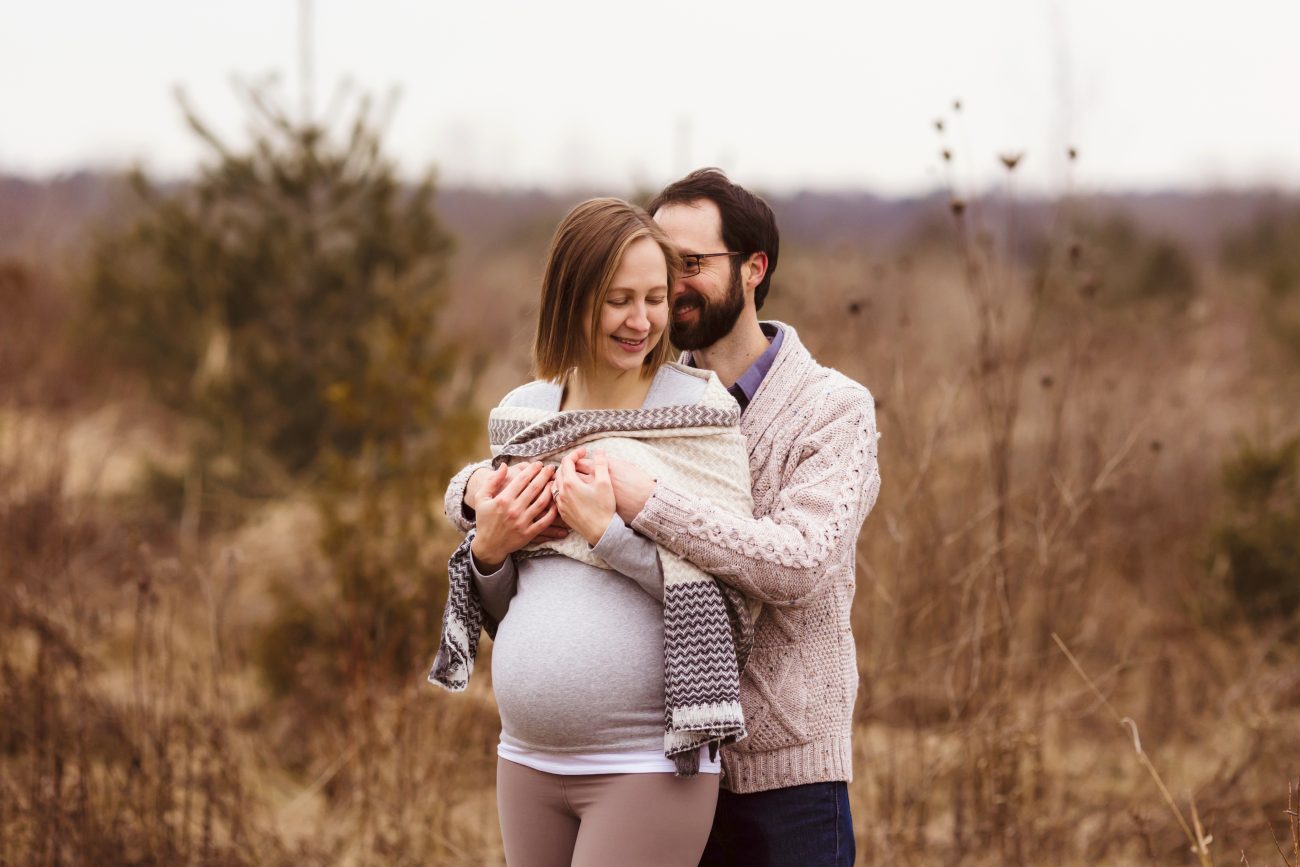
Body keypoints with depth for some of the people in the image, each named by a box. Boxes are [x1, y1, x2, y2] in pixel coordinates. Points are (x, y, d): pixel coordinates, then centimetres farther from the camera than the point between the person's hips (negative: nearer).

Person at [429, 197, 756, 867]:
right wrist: (487, 550, -3)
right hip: (527, 762, 5)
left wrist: (608, 532, -19)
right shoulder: (521, 415, 9)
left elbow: (732, 592, -11)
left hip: (651, 765, -5)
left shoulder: (699, 410, -6)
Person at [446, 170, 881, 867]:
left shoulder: (835, 409, -5)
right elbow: (470, 489, 11)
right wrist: (481, 489, -14)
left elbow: (798, 563, -22)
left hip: (784, 780, -4)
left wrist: (644, 500, -30)